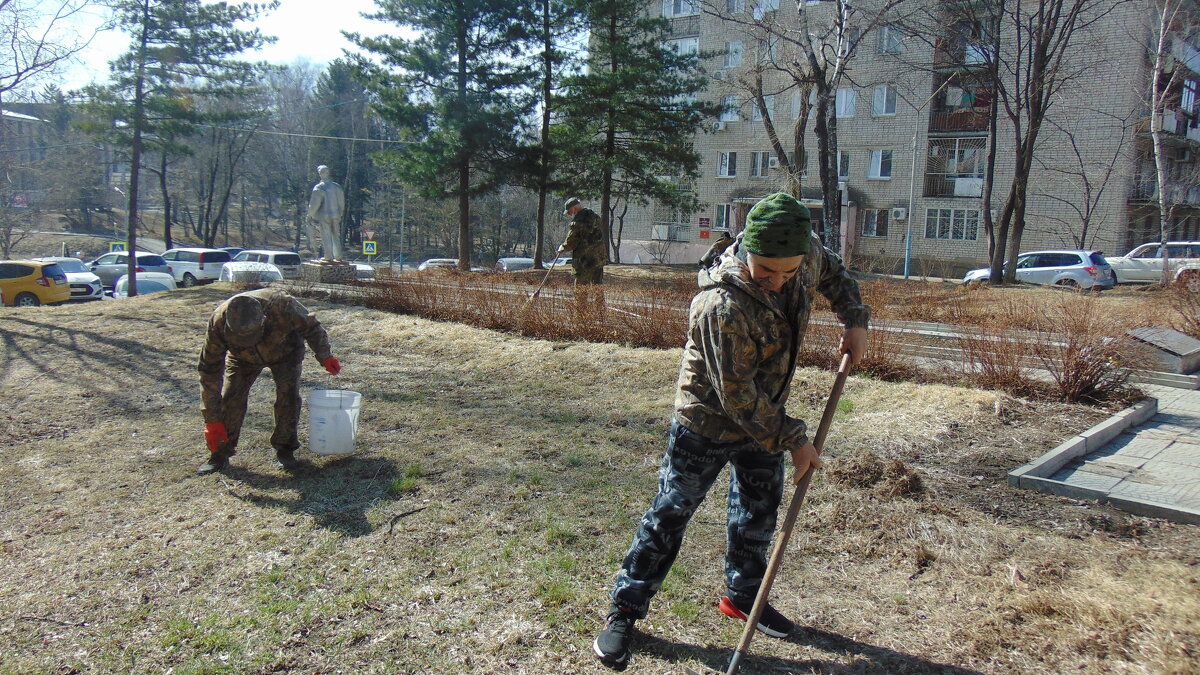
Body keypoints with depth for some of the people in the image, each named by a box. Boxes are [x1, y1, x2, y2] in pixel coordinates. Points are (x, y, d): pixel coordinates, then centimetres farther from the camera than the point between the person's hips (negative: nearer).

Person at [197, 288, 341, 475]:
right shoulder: (219, 322, -36)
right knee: (230, 398, -10)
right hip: (243, 358, 1)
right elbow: (209, 371, -28)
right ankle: (219, 454, 4)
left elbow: (311, 328, -21)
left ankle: (285, 450, 3)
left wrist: (325, 356, -17)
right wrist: (212, 419, -27)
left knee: (288, 395, -14)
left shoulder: (282, 306, -44)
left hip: (285, 352, -1)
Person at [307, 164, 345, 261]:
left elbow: (314, 205, -13)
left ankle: (329, 256, 1)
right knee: (336, 236, 13)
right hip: (336, 216, 5)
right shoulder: (337, 187, 6)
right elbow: (342, 203, 13)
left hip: (324, 216, -5)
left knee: (326, 237, 1)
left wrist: (310, 216, 1)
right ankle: (338, 256, 15)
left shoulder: (318, 188, -11)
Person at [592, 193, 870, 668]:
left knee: (758, 514, 18)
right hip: (708, 422, -6)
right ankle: (625, 609, 18)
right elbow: (737, 397, -29)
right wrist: (792, 438, -21)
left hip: (765, 416, 7)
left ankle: (743, 594, 40)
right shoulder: (722, 306, -37)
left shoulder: (806, 256, -15)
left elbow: (832, 271, 13)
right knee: (670, 515, 3)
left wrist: (854, 319, 2)